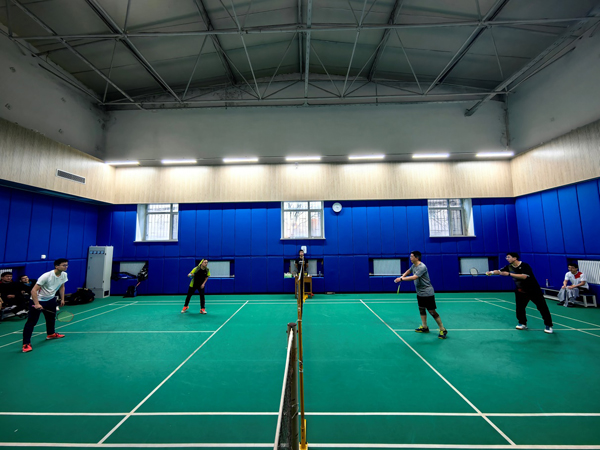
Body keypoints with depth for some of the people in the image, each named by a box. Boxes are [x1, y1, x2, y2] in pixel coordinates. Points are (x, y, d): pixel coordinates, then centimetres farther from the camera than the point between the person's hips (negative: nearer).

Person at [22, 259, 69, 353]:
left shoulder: (64, 275, -9)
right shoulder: (46, 276, -30)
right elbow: (34, 290, -28)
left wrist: (62, 299, 9)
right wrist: (37, 304, -33)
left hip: (50, 300, 7)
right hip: (38, 300, -7)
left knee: (51, 317, 21)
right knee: (31, 322, -4)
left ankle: (51, 334, 42)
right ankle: (26, 344, 5)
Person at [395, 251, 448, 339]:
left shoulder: (422, 267, -25)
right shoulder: (413, 266, 4)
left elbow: (414, 277, -33)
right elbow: (409, 271, 23)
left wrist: (401, 279, -28)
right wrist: (403, 275, 4)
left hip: (427, 293, -9)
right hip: (420, 293, 9)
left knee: (432, 311, -3)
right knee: (421, 309, 15)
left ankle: (443, 330, 10)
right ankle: (424, 327, 27)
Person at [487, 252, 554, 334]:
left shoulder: (525, 266, -22)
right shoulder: (509, 267, -6)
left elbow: (524, 276, -37)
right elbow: (499, 271, -14)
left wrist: (509, 274, -42)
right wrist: (491, 272, -35)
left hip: (534, 291, -4)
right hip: (521, 291, 4)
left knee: (543, 308, 4)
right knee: (519, 308, 1)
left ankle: (548, 326, 20)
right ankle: (522, 323, 18)